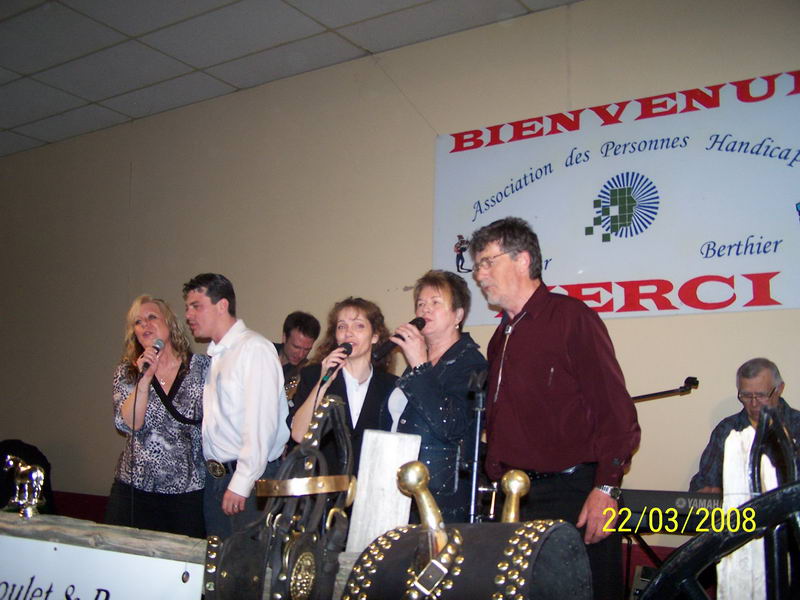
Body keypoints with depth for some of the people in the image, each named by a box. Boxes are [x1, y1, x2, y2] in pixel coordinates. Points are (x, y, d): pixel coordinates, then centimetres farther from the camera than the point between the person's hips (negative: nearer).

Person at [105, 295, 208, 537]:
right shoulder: (126, 372, 6)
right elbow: (128, 424, -7)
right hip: (134, 488, 1)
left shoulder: (201, 367, 1)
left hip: (188, 489, -1)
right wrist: (145, 378, -14)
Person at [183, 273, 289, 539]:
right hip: (214, 477, 8)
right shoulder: (214, 355, 14)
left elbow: (261, 423, -18)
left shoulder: (254, 348, -12)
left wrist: (240, 484, -18)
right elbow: (214, 420, 14)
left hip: (249, 477, -8)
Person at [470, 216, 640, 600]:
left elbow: (615, 408, -14)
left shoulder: (570, 317, -7)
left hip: (575, 494, -7)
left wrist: (606, 489, -19)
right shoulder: (502, 337, 17)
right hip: (516, 497, 8)